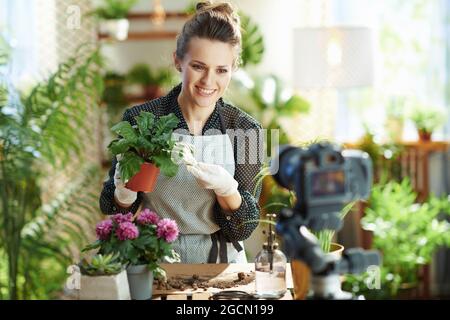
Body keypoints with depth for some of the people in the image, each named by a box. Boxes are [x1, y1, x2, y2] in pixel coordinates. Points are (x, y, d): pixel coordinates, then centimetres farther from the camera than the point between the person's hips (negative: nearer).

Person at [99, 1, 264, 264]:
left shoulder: (247, 129, -3)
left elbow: (243, 229, -3)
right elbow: (114, 211, 4)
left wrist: (226, 189, -21)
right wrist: (124, 194, -17)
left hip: (219, 263, -2)